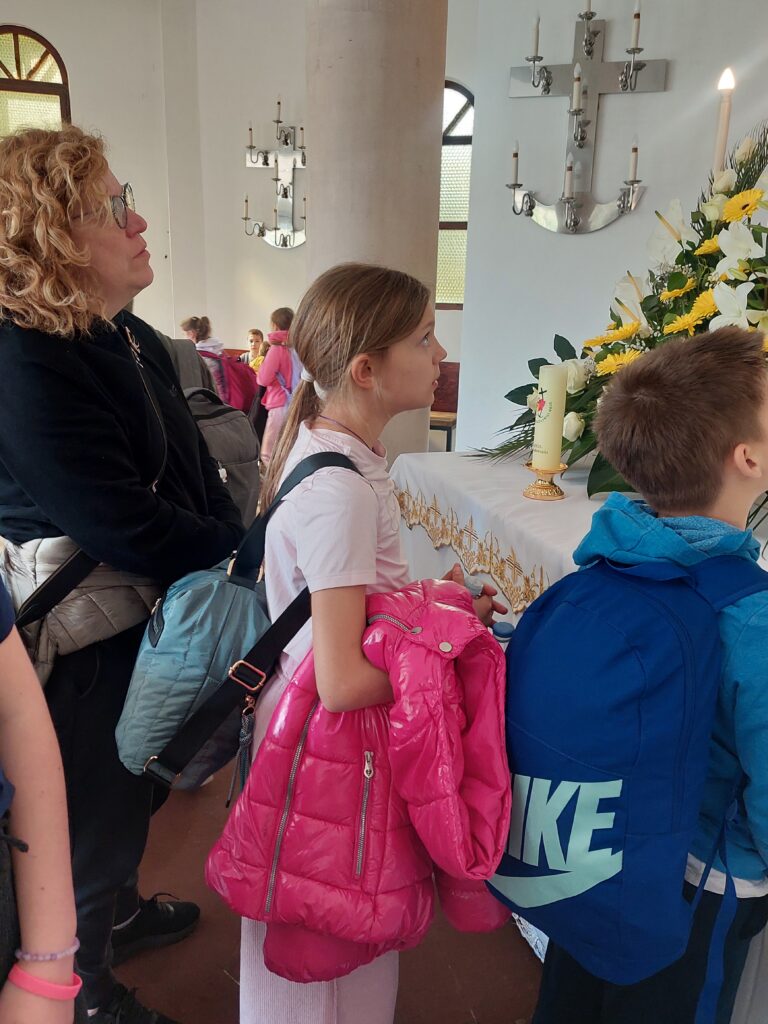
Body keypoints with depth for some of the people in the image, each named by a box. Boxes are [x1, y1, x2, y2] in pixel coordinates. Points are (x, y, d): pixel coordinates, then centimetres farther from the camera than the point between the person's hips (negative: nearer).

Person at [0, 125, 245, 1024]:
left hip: (147, 612, 8)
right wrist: (246, 550, -17)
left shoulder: (131, 337, 3)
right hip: (83, 641, -8)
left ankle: (116, 912, 56)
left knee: (132, 789, 28)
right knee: (92, 812, 15)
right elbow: (128, 529, -28)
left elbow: (192, 472, 6)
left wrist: (240, 538, -4)